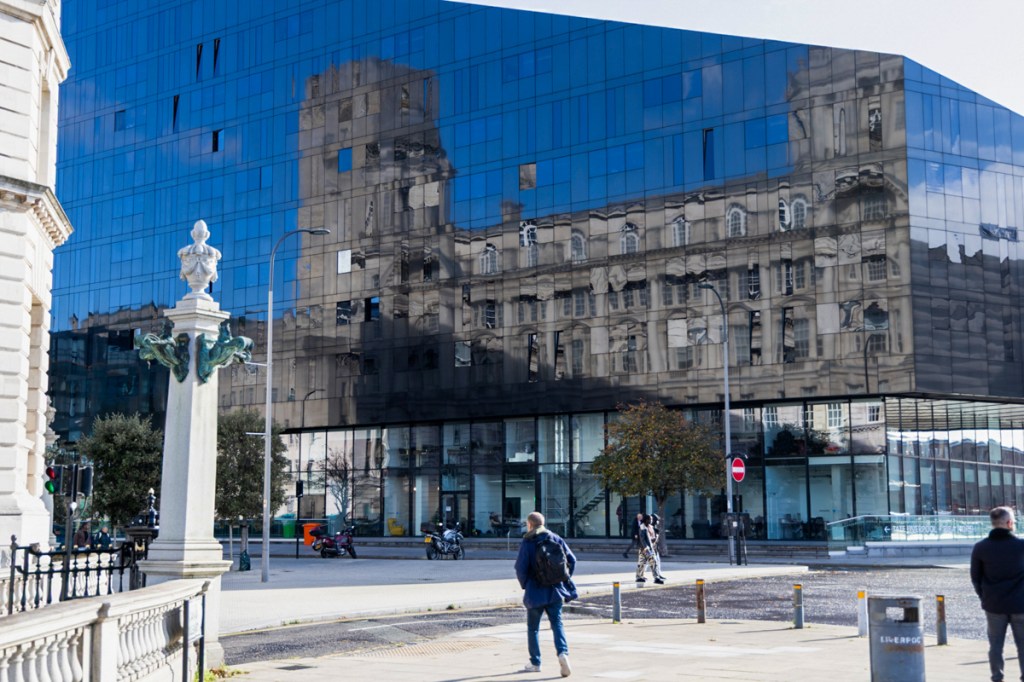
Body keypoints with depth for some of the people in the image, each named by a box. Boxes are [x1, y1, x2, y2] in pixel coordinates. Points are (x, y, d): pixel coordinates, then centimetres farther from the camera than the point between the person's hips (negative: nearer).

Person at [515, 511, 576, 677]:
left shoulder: (527, 543, -6)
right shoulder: (556, 539, 6)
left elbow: (520, 568, -12)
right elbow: (572, 560, 4)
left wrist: (525, 585, 5)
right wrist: (564, 581, 12)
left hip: (535, 592, -3)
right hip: (555, 591, 3)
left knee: (533, 627, 12)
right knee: (557, 623, 4)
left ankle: (535, 663, 17)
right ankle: (563, 652, -21)